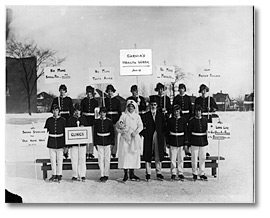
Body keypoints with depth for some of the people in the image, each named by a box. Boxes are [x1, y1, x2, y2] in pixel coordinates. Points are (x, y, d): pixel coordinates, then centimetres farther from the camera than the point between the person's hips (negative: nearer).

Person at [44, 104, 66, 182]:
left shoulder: (63, 120, 0)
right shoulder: (49, 120, 5)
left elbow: (65, 133, 1)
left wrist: (65, 144, -2)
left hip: (60, 143, -2)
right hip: (51, 143, 2)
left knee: (59, 160, 3)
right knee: (52, 160, 7)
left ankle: (59, 175, 13)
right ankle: (54, 175, 18)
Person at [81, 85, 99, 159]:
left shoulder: (95, 101, 6)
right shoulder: (83, 101, 5)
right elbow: (81, 111, 5)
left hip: (93, 120, 0)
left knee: (92, 136, 3)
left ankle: (91, 152, 11)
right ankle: (86, 152, 11)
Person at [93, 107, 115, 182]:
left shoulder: (109, 121, 0)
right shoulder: (96, 122, 4)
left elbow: (112, 133, 3)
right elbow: (95, 133, 6)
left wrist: (112, 143, -2)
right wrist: (95, 143, 3)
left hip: (107, 142, -1)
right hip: (99, 143, 1)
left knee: (107, 159, 3)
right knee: (100, 159, 3)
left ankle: (106, 175, 13)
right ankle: (102, 175, 12)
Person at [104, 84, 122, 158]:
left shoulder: (117, 100, 5)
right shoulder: (105, 100, 8)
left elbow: (119, 112, 6)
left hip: (115, 119, 0)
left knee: (115, 136, 1)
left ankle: (114, 152, 9)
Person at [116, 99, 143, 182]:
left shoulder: (137, 116, 12)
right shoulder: (124, 115, 7)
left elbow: (140, 126, 2)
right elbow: (118, 126, 2)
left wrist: (135, 132, -13)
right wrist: (122, 131, -15)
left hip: (135, 138, 2)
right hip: (125, 138, -2)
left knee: (134, 154, 0)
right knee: (125, 154, -7)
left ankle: (132, 174, 7)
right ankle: (125, 174, -2)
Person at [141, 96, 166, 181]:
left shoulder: (160, 115, 8)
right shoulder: (146, 115, 4)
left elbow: (164, 127, 8)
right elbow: (143, 127, 2)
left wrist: (161, 135, -2)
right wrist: (145, 134, -9)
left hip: (159, 138, 1)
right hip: (148, 138, -1)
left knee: (158, 156, 6)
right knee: (148, 156, 2)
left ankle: (159, 173, 15)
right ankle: (148, 174, 10)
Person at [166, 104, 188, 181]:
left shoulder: (183, 120, 2)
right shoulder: (170, 120, 2)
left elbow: (186, 132, 3)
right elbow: (167, 132, 5)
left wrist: (185, 143, 0)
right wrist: (167, 142, 2)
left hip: (181, 141, 0)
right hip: (172, 142, 0)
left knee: (180, 158, 5)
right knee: (173, 159, 2)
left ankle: (180, 173, 16)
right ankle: (173, 173, 12)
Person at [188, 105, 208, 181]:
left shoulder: (205, 120, 6)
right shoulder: (191, 121, -2)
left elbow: (207, 130, 11)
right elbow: (189, 132, 0)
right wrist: (189, 141, -3)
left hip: (203, 141, 3)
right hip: (194, 142, -2)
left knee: (203, 158, 7)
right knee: (194, 158, 1)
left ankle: (202, 173, 18)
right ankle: (195, 174, 14)